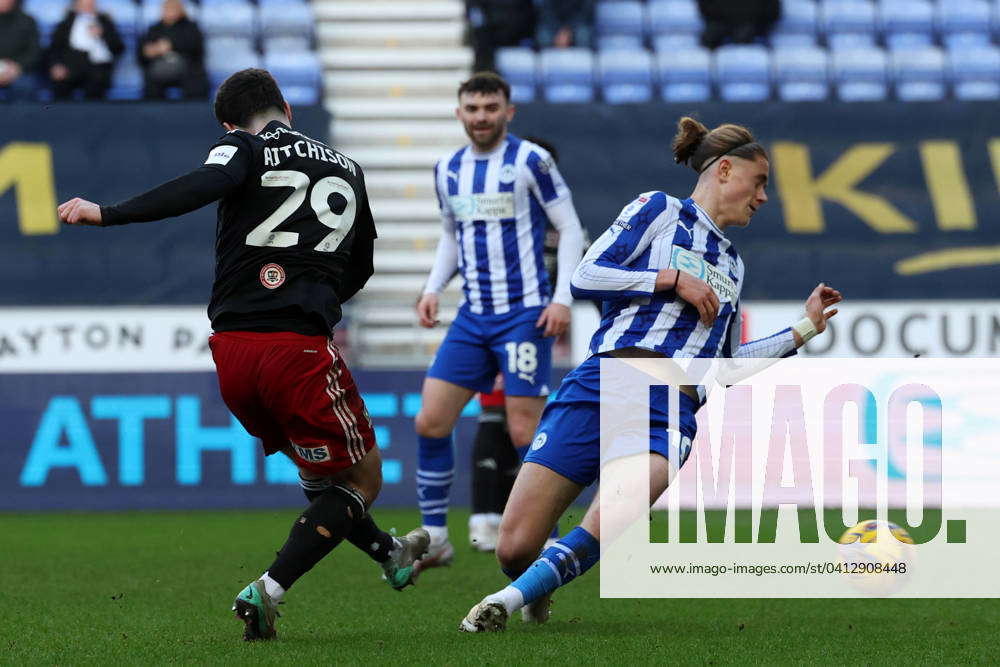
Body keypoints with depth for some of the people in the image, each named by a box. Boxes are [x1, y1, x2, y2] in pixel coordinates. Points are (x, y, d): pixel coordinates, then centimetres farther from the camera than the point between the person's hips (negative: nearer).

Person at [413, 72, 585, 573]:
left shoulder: (530, 161, -5)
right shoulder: (448, 170, 11)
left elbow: (571, 229, -3)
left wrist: (562, 297, -12)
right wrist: (433, 288, 10)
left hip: (525, 315, -5)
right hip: (473, 319, 5)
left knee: (525, 433, -9)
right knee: (429, 422, -3)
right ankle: (434, 539, 7)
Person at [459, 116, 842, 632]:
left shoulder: (731, 263, 29)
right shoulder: (660, 211, 11)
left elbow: (728, 366, 31)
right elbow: (585, 277, 0)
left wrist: (803, 330, 34)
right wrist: (672, 279, -2)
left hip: (671, 414, 4)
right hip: (604, 386, -4)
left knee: (604, 532, -31)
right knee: (514, 549, -11)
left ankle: (513, 597, -16)